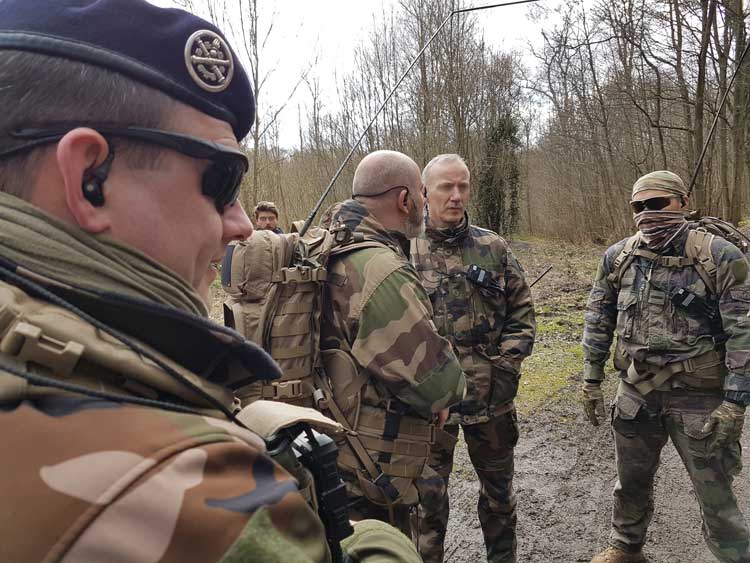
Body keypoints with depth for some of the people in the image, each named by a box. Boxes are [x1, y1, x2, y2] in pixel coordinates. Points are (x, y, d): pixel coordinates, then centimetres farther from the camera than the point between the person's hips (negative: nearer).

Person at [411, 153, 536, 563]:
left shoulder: (493, 248, 2)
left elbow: (521, 310, 5)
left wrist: (506, 363, -5)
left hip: (491, 392, 2)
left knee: (498, 488, 20)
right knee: (428, 493, 13)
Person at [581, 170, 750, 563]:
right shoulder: (617, 257, -1)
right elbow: (598, 320, 7)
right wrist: (591, 379, 5)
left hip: (699, 397, -4)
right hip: (636, 391, 5)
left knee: (716, 497, 6)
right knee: (631, 482, 21)